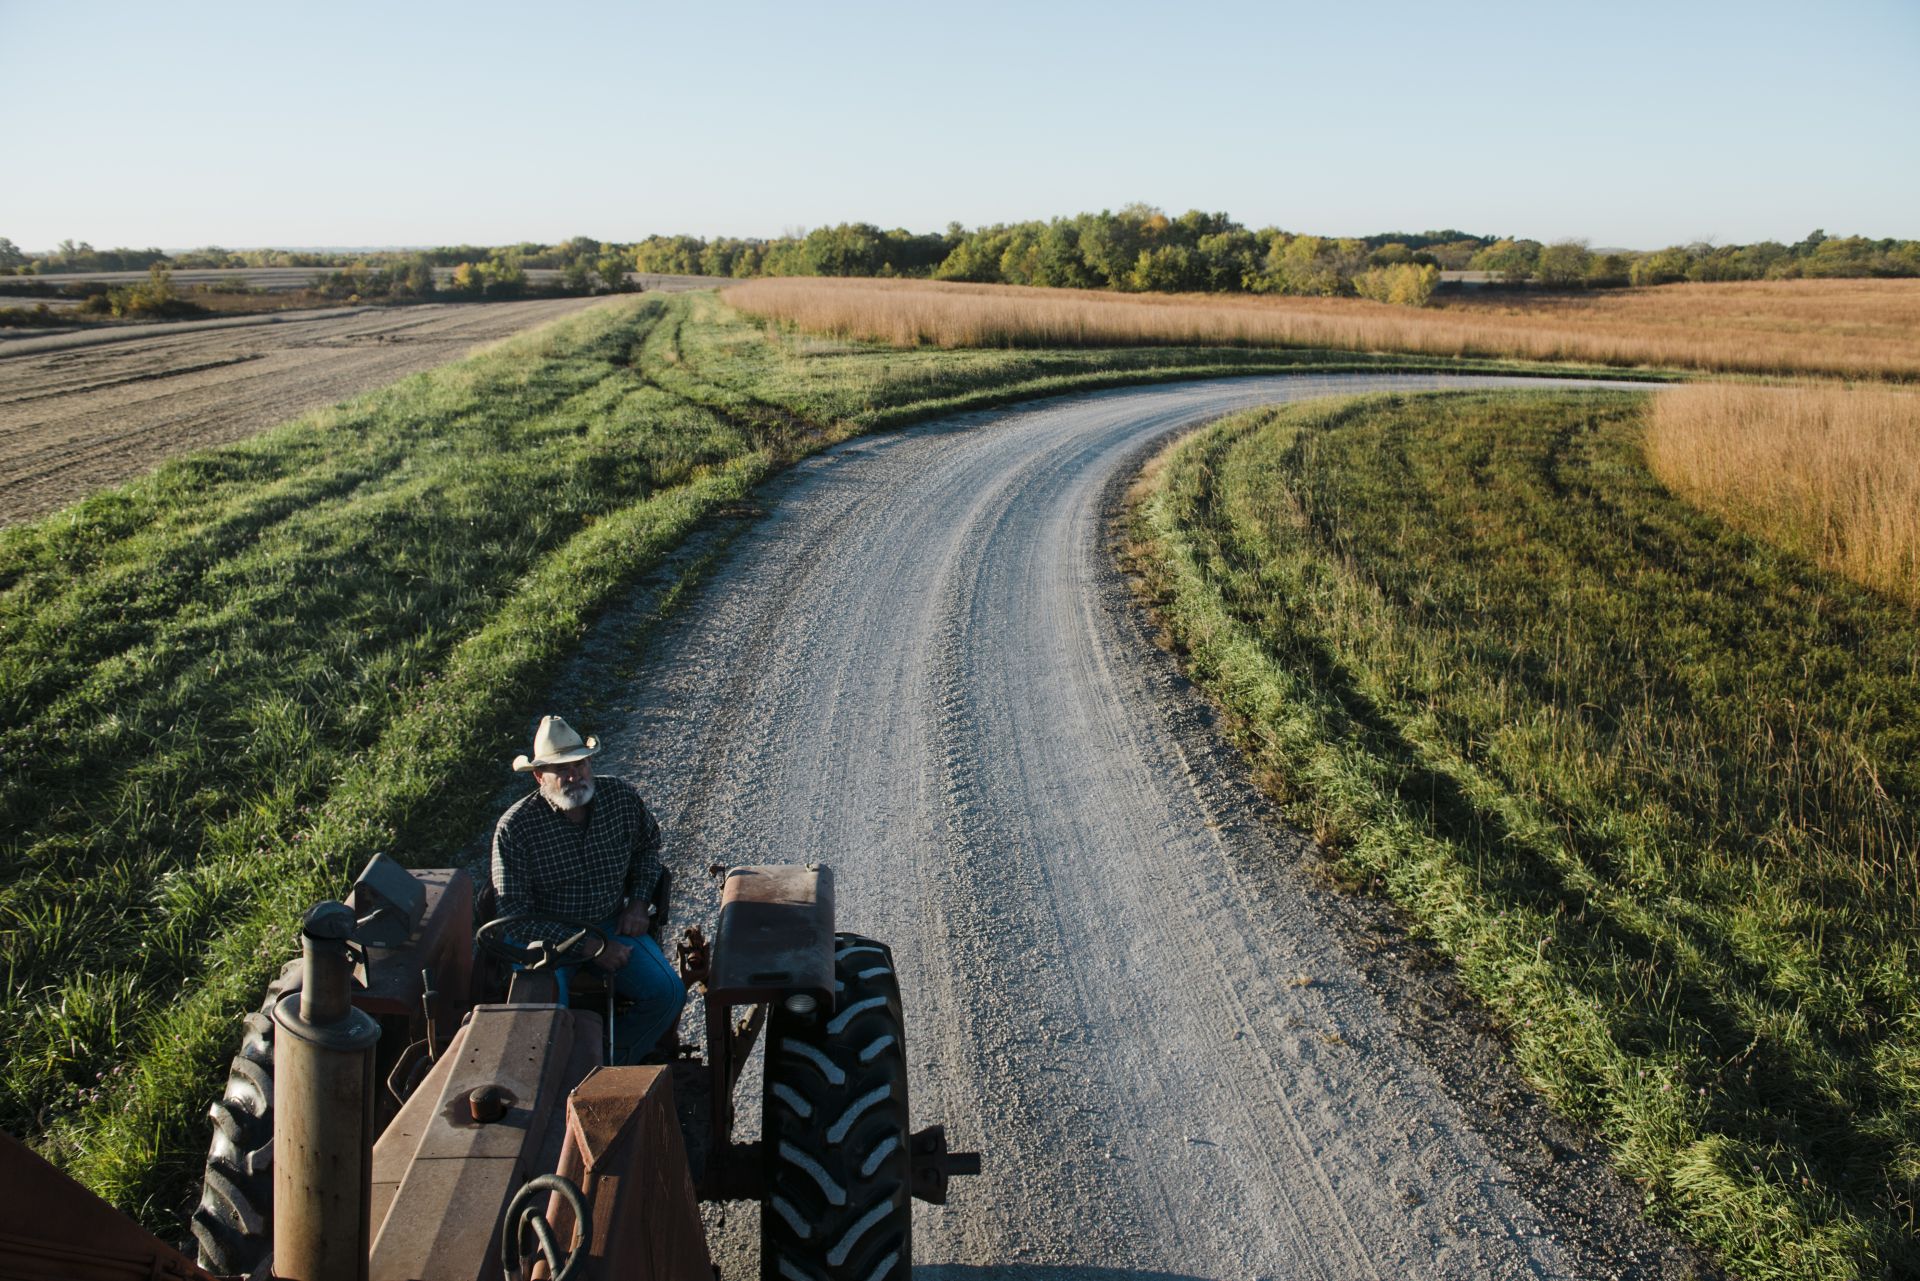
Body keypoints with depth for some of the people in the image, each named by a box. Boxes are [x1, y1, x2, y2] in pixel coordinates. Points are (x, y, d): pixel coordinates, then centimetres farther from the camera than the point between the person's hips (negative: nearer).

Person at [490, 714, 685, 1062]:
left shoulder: (623, 797, -5)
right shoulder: (514, 827, -15)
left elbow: (648, 845, 18)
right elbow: (514, 915, -14)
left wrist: (639, 902, 3)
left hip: (613, 924, 3)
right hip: (546, 935, -3)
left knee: (668, 992, -19)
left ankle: (613, 1061, 3)